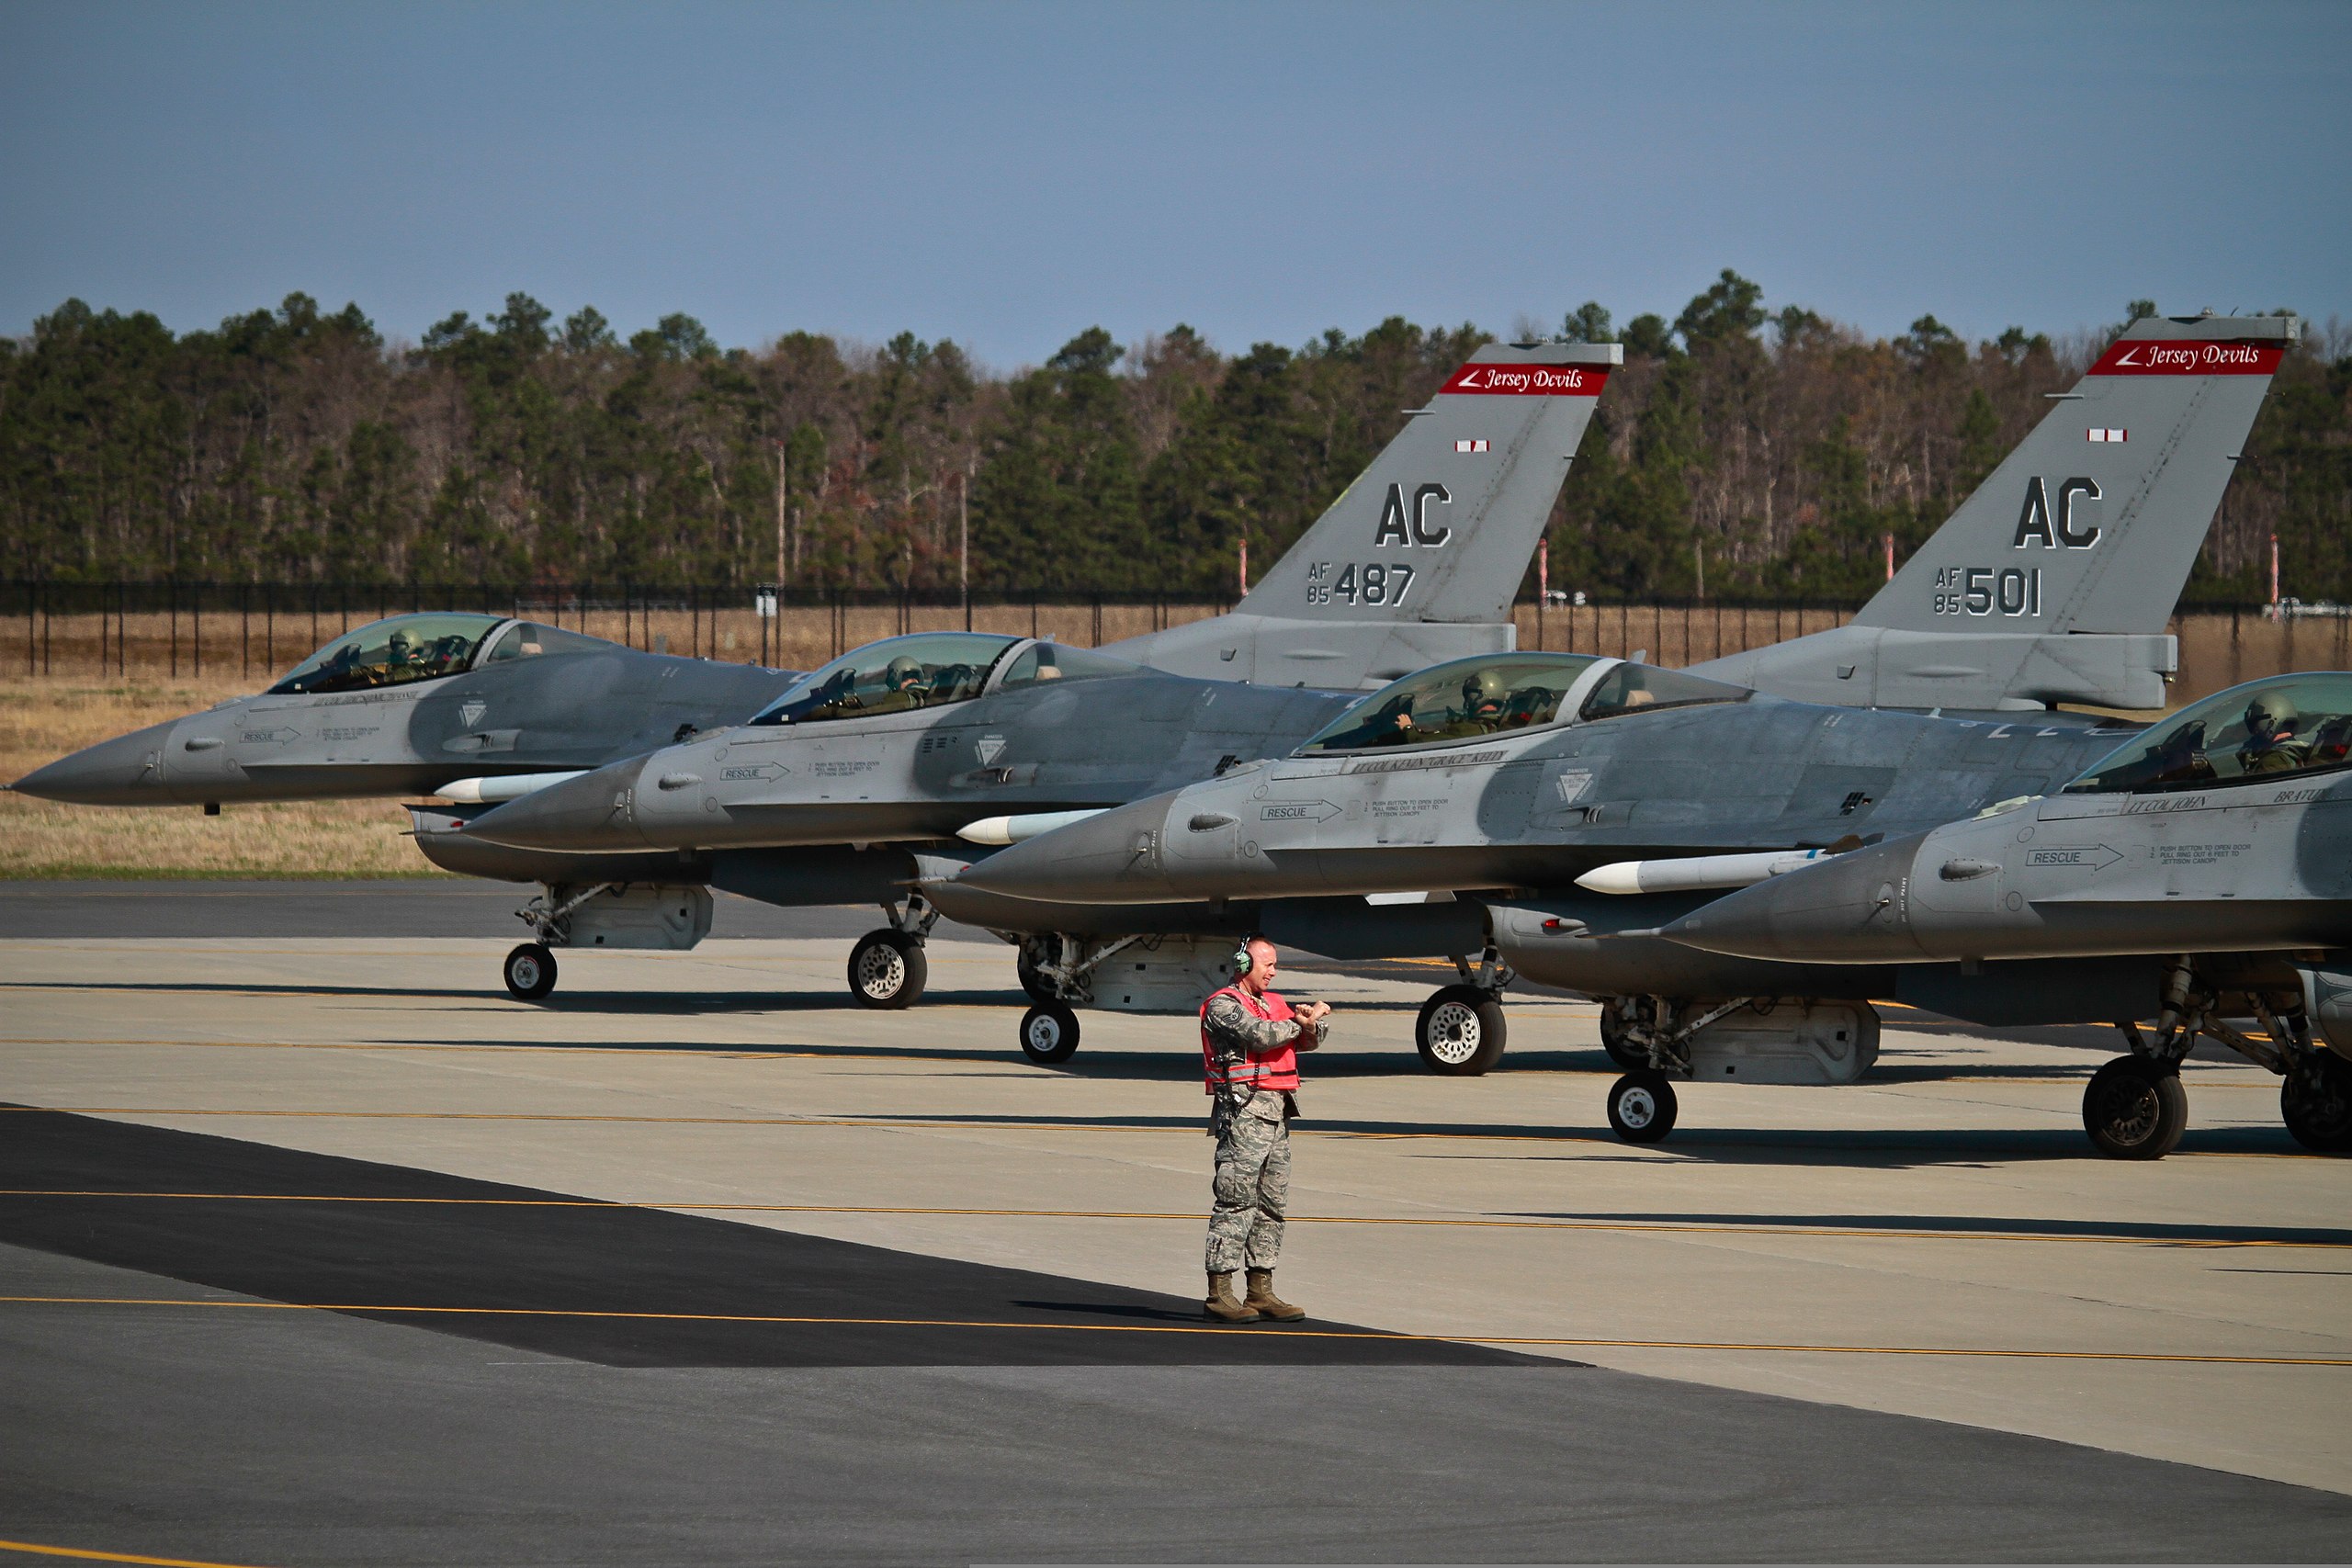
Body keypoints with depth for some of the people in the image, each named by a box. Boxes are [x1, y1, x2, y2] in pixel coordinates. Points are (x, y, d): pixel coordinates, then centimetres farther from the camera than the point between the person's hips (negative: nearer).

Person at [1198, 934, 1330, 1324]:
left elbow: (1313, 1039, 19)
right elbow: (1259, 1035, -18)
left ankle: (1261, 1291, 13)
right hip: (1243, 1111, -9)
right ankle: (1219, 1294, -9)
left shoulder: (1273, 1004, 22)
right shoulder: (1222, 1006, -4)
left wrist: (1313, 1018, -3)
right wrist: (1299, 1024, -2)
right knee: (1236, 1202, -10)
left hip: (1276, 1113, 9)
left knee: (1272, 1202, 9)